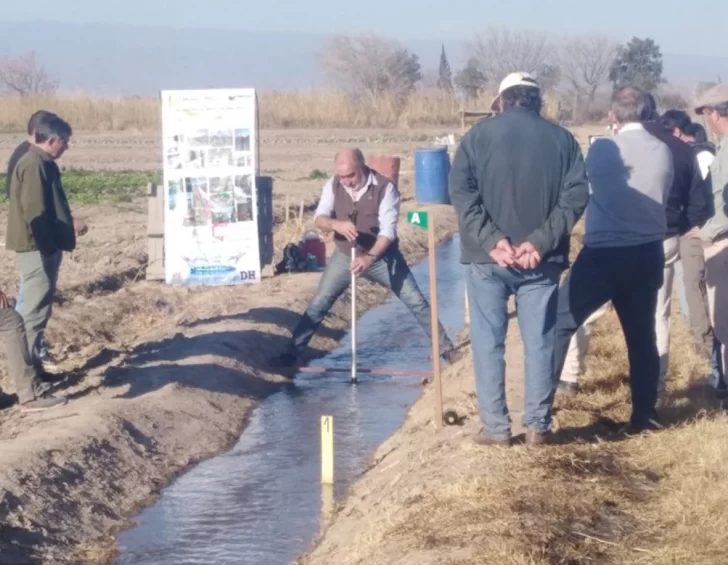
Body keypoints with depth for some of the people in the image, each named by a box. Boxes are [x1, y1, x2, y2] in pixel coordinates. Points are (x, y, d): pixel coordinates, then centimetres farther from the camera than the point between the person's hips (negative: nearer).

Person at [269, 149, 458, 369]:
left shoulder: (385, 187, -21)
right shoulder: (333, 185, -9)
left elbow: (388, 231, -24)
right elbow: (319, 219, -14)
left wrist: (370, 257, -39)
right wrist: (337, 224, -38)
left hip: (382, 256, -2)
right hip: (345, 256, 2)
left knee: (416, 302, 0)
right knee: (318, 304, -1)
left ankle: (445, 348, 12)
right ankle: (292, 353, 7)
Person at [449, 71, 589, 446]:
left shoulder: (479, 135, 3)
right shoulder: (562, 139, 5)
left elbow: (461, 191, -8)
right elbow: (577, 195, -4)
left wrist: (492, 240, -13)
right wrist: (541, 241, -10)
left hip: (488, 257, -1)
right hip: (541, 258, 1)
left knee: (488, 342, 6)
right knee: (539, 342, 8)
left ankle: (496, 427, 7)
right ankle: (537, 425, 11)